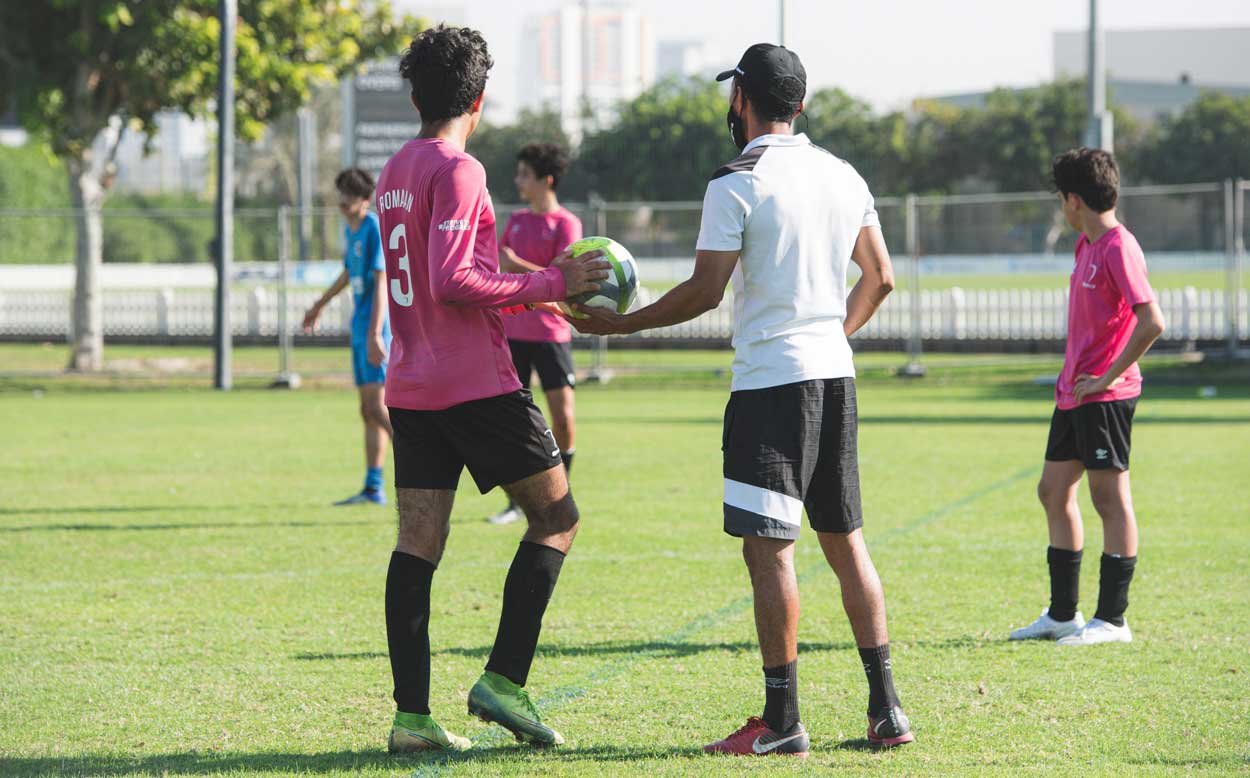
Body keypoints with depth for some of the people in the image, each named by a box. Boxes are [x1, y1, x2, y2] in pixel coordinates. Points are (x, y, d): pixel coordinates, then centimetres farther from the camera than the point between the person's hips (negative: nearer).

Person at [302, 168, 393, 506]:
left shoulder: (374, 229, -12)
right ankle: (373, 488, 10)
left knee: (375, 407, -16)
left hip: (375, 327, -9)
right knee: (368, 411, 8)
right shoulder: (350, 230, 15)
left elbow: (381, 283, -19)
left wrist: (375, 334, -26)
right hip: (359, 329, 9)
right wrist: (320, 305, 44)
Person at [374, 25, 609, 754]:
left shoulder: (394, 173, 15)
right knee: (557, 515, 4)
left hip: (411, 386, 8)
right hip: (477, 384, -8)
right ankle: (505, 680, -4)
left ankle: (412, 715, -1)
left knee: (419, 544, 3)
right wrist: (550, 283, -14)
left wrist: (537, 280, 26)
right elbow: (452, 280, -22)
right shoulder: (459, 172, -12)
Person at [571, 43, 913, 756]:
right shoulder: (844, 176, 10)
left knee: (768, 547, -4)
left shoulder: (737, 185, -10)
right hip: (836, 375, 7)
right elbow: (881, 277, 15)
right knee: (846, 541, 13)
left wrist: (620, 324, -1)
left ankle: (782, 723, -5)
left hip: (771, 381, -7)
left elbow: (705, 291, -12)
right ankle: (886, 709, 10)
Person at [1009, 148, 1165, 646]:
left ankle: (1112, 619, 1)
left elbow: (1152, 322, -23)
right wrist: (1073, 377, 16)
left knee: (1110, 498, -4)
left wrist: (1108, 376, -18)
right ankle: (1062, 614, 20)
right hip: (1074, 394, 10)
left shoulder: (1119, 249, -15)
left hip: (1105, 396, -10)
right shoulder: (1087, 246, 14)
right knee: (1054, 492, 12)